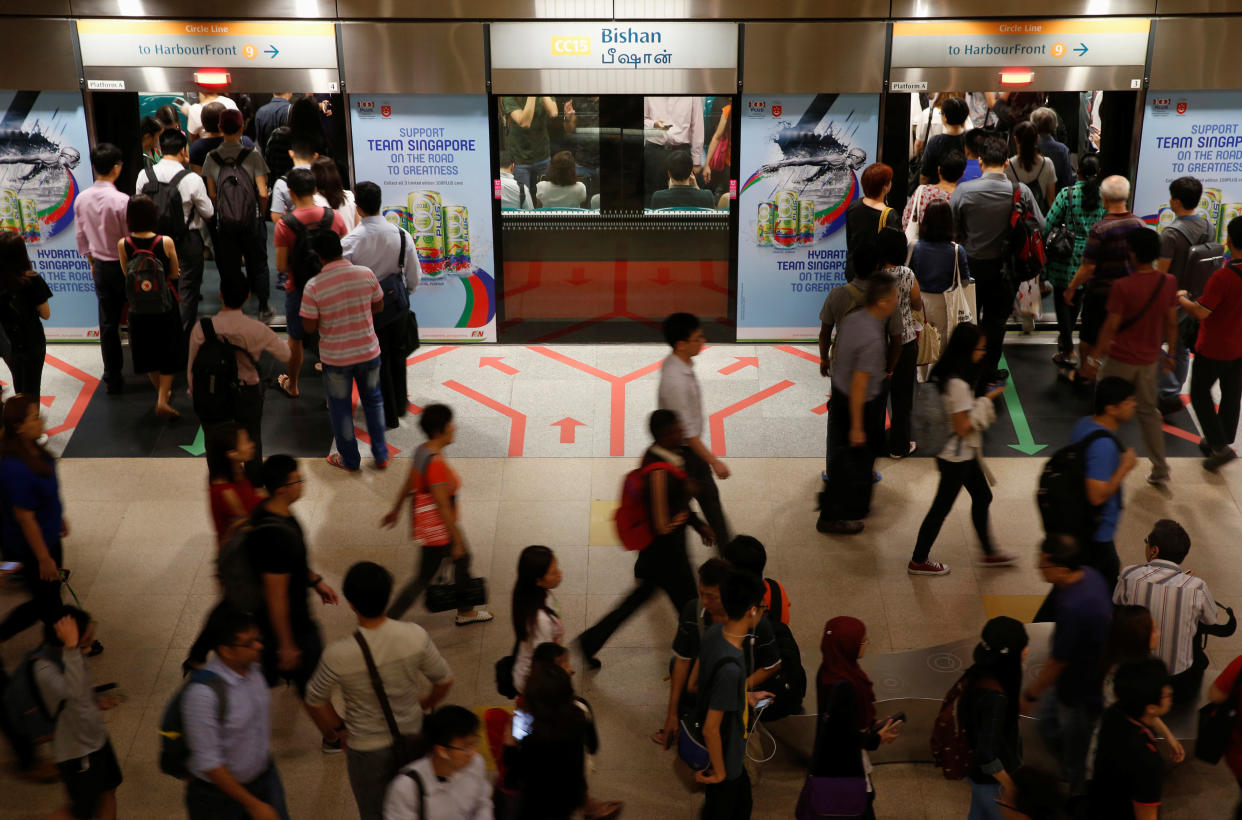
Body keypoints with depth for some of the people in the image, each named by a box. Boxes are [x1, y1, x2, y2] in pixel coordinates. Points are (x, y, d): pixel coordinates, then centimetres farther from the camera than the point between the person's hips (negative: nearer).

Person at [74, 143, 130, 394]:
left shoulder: (81, 199, -4)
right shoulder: (122, 201, -22)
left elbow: (81, 236, 7)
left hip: (100, 267, 5)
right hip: (125, 266, -5)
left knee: (108, 322, 12)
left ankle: (112, 378, 18)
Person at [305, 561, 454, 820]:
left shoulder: (339, 655, -28)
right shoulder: (415, 636, -22)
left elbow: (315, 701, -12)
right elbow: (444, 680, -8)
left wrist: (338, 728, 6)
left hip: (368, 748, -2)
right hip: (412, 737, 2)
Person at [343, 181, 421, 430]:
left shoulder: (350, 242, -23)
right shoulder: (401, 235, -12)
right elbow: (414, 274, -2)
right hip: (397, 301, 4)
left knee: (378, 360, 12)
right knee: (397, 352, 23)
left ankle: (388, 415, 23)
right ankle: (400, 404, 41)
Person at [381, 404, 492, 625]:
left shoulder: (423, 450, -4)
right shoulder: (436, 463, -32)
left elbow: (408, 484, 11)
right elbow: (443, 507, -27)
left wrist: (396, 509, 25)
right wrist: (457, 541, -19)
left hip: (424, 518, 10)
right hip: (437, 528, -10)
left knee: (463, 559, 24)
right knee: (425, 577, 6)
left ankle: (465, 611, 43)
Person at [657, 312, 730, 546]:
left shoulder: (677, 363, -4)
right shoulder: (675, 381, -34)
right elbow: (687, 431, -28)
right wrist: (714, 462, -22)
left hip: (690, 446, 9)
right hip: (680, 451, -9)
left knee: (709, 495, 20)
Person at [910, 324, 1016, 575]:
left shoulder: (949, 375, 0)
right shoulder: (957, 385, -30)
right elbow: (963, 427, -25)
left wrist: (984, 400, 8)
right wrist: (986, 402, -20)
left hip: (965, 453, 10)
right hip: (957, 458, -10)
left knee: (982, 497, 21)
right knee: (942, 507, 5)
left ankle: (989, 553, 37)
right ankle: (918, 561, 20)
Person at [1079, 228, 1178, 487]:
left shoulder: (1122, 286, -22)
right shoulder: (1169, 283, -6)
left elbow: (1110, 328, -18)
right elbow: (1171, 323, 2)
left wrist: (1093, 359, -9)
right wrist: (1171, 353, 16)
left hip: (1120, 359, -5)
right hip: (1149, 360, 5)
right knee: (1149, 412, 18)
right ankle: (1160, 471, 21)